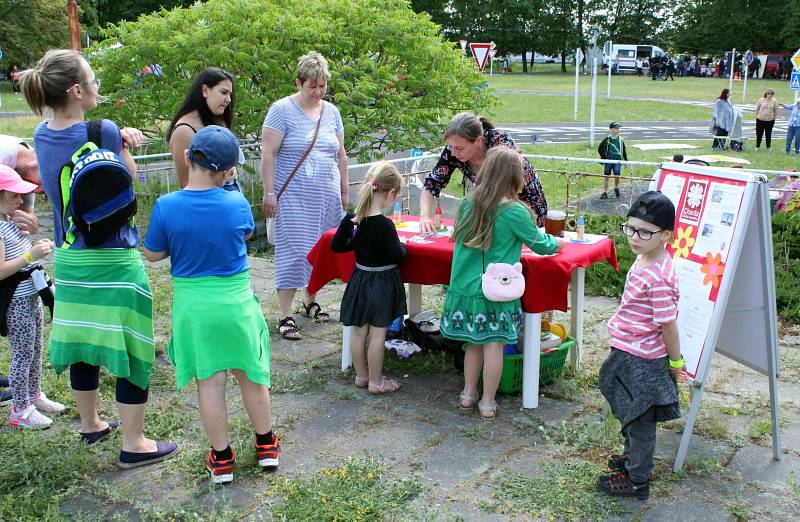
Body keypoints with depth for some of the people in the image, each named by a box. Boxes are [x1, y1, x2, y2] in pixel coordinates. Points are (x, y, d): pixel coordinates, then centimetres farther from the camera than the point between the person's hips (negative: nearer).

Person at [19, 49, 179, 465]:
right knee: (131, 348, 3)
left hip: (69, 259, 7)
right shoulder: (102, 132, -18)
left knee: (82, 340, 20)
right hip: (113, 260, -7)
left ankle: (90, 425, 38)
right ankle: (134, 444, 11)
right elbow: (129, 177, -2)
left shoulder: (41, 135, 3)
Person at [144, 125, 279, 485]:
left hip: (193, 306, 0)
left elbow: (152, 254, -2)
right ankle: (266, 444, 32)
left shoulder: (166, 207, -14)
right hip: (237, 303, 0)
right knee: (250, 375, 17)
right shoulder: (237, 204, -13)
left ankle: (222, 459, 22)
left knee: (210, 382, 11)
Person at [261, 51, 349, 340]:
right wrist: (269, 193, -13)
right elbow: (268, 154, -9)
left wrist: (344, 190, 17)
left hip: (327, 197, 5)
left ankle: (310, 301, 27)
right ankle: (285, 316, 0)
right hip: (293, 197, -5)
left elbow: (340, 154, 18)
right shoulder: (282, 110, -6)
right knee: (292, 251, -6)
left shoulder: (331, 111, 11)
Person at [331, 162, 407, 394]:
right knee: (377, 334, 5)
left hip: (360, 278, 6)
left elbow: (337, 246, 2)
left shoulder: (351, 219, -6)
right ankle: (375, 381, 16)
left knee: (358, 331, 15)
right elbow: (398, 257, -19)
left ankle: (361, 375, 30)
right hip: (382, 282, -6)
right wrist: (401, 244, 0)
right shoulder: (385, 225, -22)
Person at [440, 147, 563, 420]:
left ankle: (468, 394, 28)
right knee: (493, 345, 6)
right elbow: (540, 244, -1)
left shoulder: (468, 205, 1)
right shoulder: (515, 212, -14)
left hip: (466, 287, 5)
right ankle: (487, 403, 15)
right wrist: (557, 242, 21)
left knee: (474, 343, 17)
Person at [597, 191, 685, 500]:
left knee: (639, 419, 8)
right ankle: (634, 457, 48)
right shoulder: (645, 260, 1)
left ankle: (636, 481, 25)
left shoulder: (657, 277, -30)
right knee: (632, 414, 27)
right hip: (630, 354, 9)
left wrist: (676, 362, -11)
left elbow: (668, 325, -23)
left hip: (642, 360, -9)